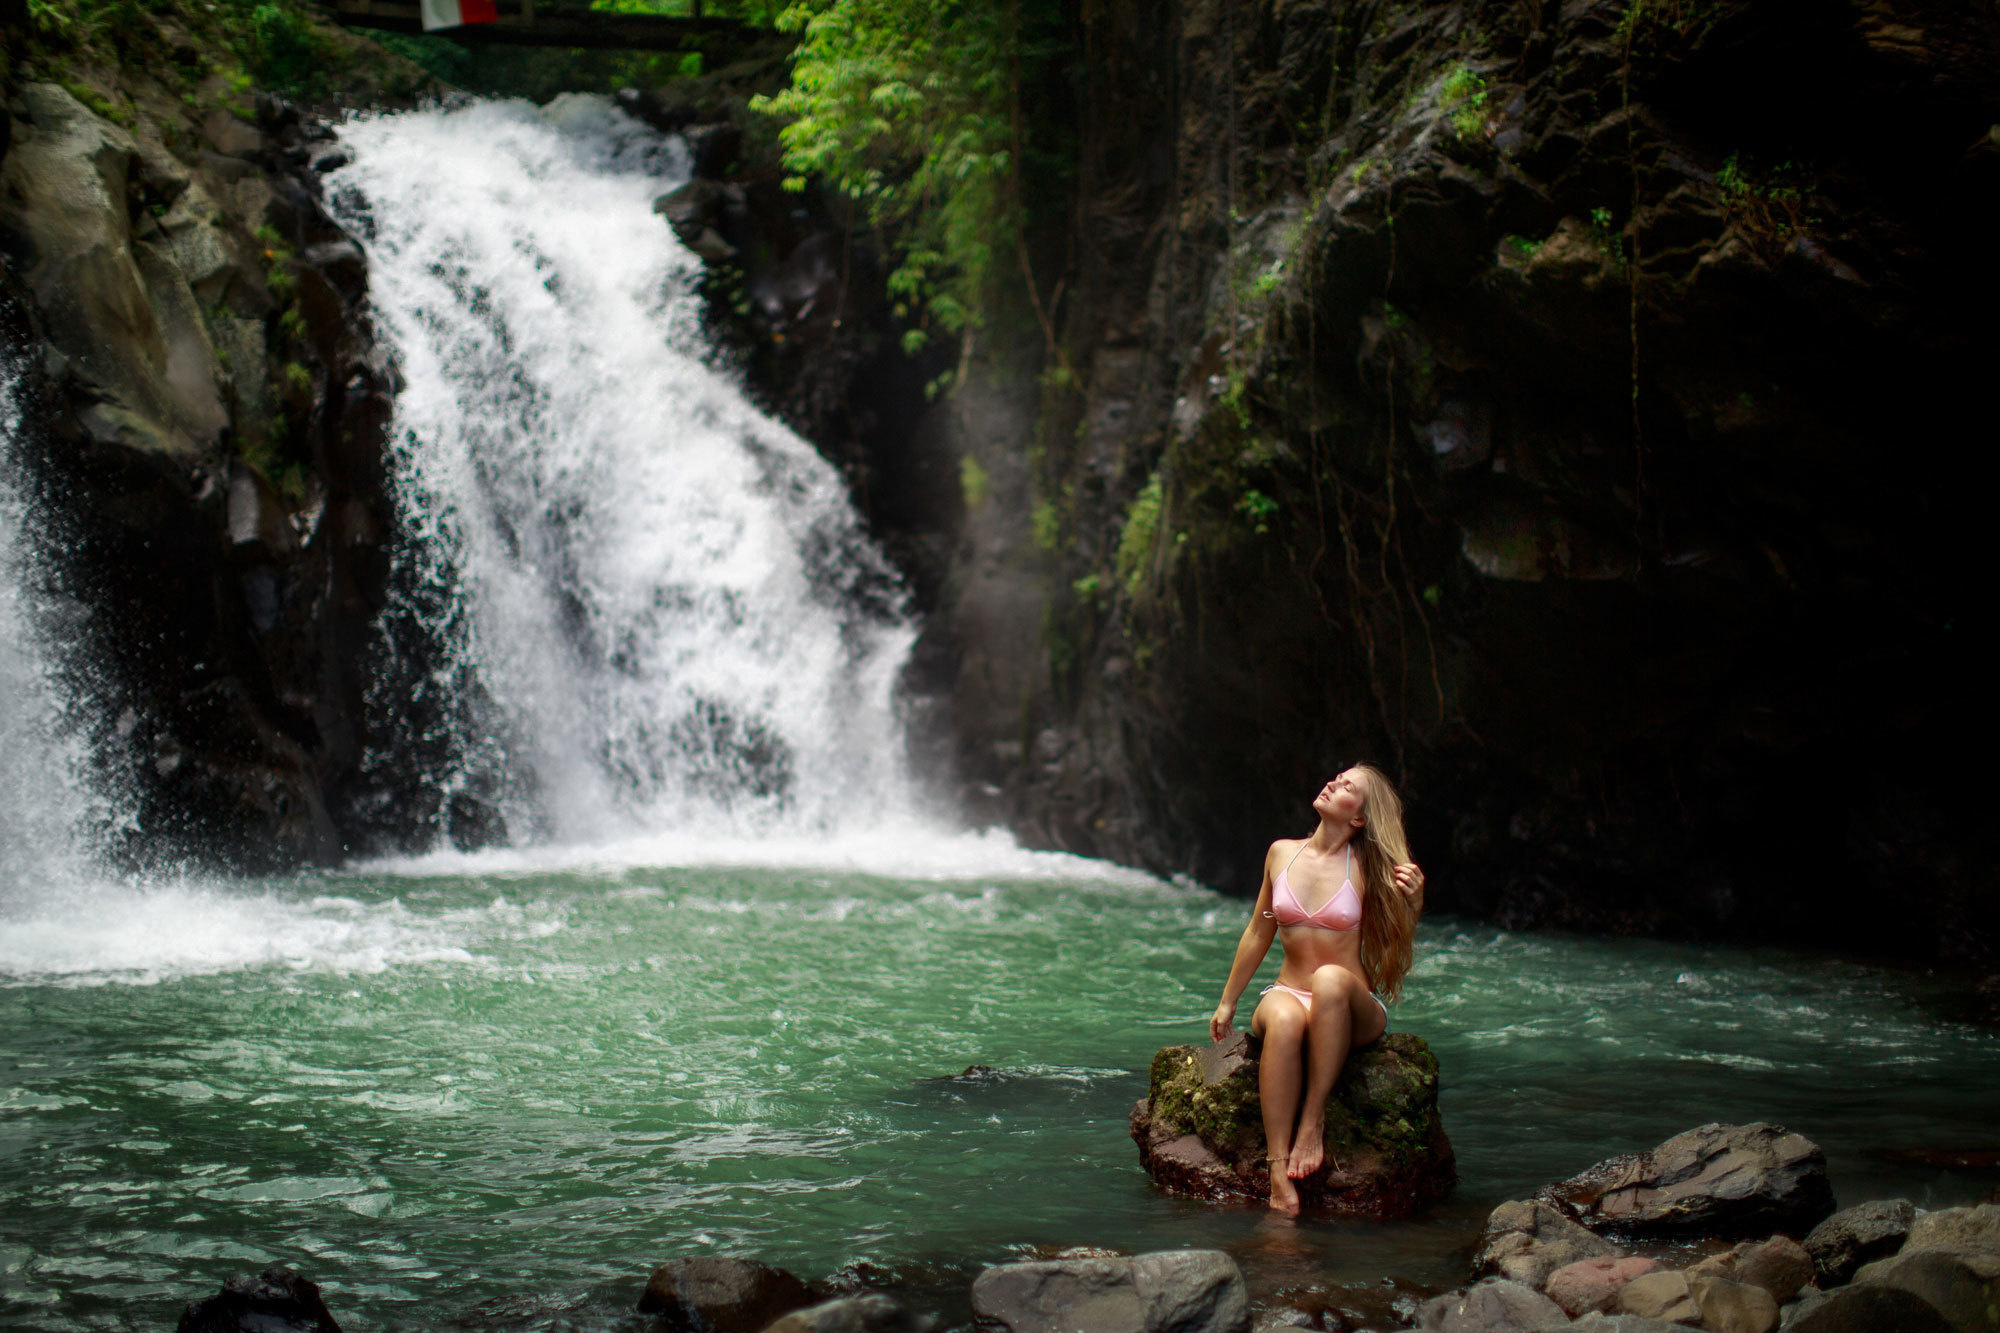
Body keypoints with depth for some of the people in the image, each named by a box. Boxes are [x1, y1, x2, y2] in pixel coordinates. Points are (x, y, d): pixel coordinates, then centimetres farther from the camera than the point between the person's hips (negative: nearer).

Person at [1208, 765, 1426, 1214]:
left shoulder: (1367, 868, -3)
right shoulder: (1282, 854, 6)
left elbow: (1397, 942, 6)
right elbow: (1258, 934, 18)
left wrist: (1413, 902, -13)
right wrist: (1227, 1003, 23)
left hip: (1352, 1011, -2)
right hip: (1289, 993, 2)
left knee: (1331, 979, -39)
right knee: (1284, 1020, -37)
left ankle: (1314, 1117, -29)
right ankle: (1279, 1175, -44)